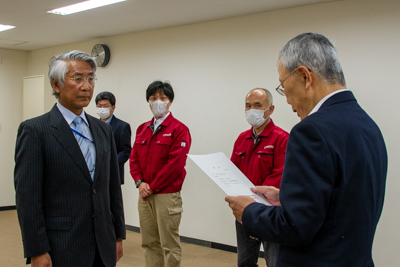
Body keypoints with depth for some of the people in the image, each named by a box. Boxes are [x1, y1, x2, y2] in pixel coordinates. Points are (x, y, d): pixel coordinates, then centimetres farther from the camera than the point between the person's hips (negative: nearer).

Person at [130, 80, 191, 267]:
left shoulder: (179, 129, -6)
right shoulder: (142, 129, 14)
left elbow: (176, 164, -14)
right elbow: (134, 158, 12)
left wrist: (152, 187, -11)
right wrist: (140, 183, -5)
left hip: (167, 195, -6)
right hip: (145, 195, 6)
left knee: (169, 245, 0)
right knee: (149, 243, 12)